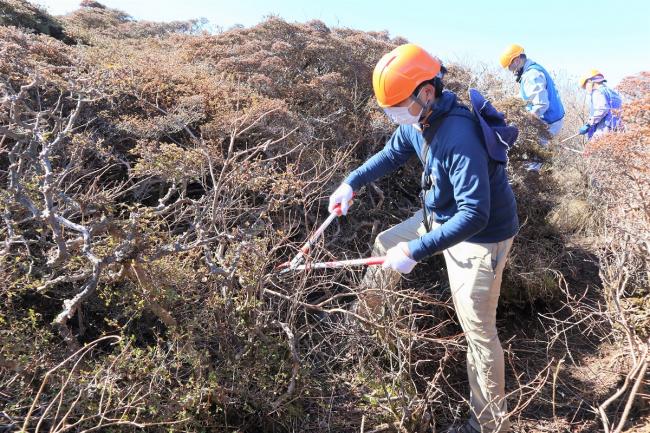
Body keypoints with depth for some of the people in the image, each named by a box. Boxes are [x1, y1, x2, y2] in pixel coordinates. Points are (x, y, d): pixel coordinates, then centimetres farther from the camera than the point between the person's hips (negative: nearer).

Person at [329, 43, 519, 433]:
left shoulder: (459, 138, -35)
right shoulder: (418, 120, -7)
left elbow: (474, 215, -36)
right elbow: (392, 154, 11)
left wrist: (416, 251, -34)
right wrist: (352, 183, 2)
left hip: (480, 236, -9)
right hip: (440, 215, 9)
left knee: (478, 331, 0)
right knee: (386, 245, 21)